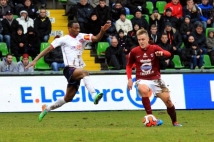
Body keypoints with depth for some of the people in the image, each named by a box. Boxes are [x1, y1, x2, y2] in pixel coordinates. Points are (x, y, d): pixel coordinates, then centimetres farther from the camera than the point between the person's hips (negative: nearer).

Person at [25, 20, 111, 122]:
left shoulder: (82, 37, 10)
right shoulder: (63, 39, -1)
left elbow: (96, 38, -3)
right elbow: (49, 49, 0)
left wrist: (102, 31, -24)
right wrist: (35, 60, -6)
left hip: (77, 73, 6)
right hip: (69, 69, -6)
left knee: (68, 98, 12)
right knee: (84, 72, -37)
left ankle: (47, 109, 31)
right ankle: (94, 95, -50)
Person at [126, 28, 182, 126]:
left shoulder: (154, 48, -6)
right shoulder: (134, 51, -2)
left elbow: (168, 54, -23)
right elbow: (129, 65, 13)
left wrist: (162, 53, -45)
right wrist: (129, 79, 0)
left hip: (155, 79, 1)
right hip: (142, 80, -1)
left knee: (167, 100, -2)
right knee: (143, 90, -36)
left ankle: (175, 122, 23)